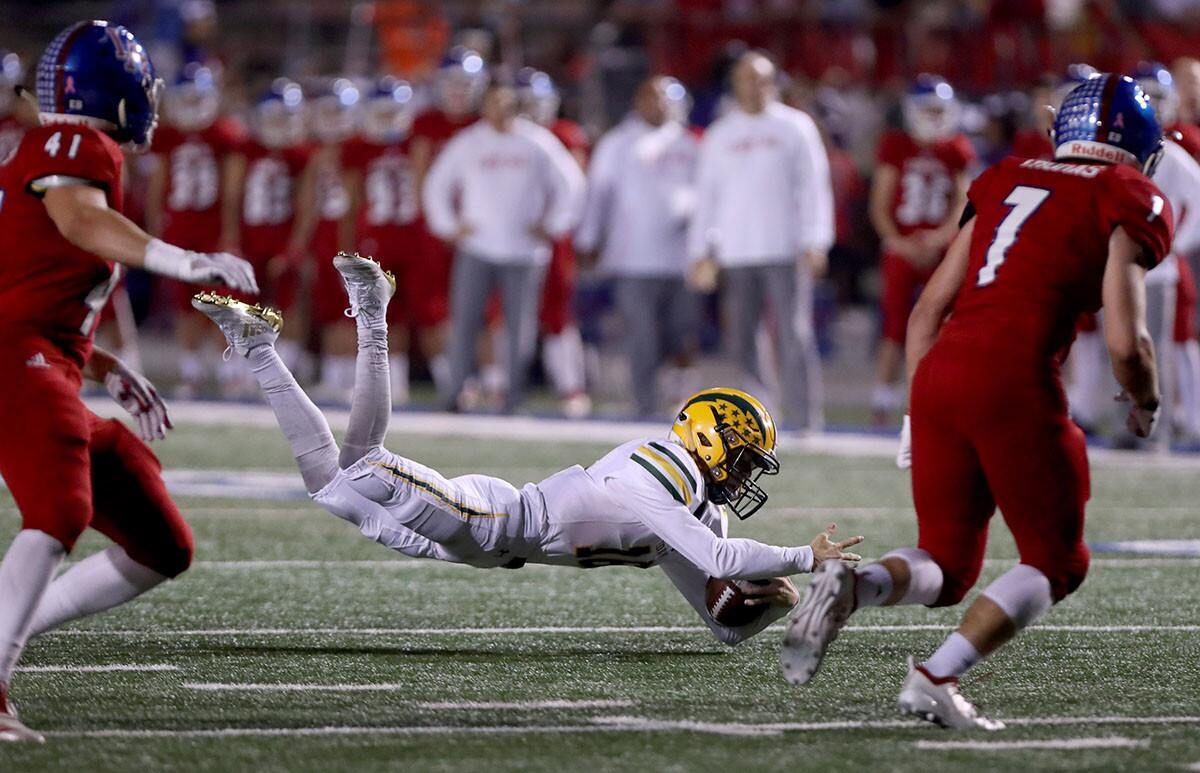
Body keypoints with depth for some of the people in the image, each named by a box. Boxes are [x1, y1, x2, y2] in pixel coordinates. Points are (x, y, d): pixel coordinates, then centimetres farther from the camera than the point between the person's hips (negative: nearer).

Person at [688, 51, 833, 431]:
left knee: (795, 338, -9)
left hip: (785, 252, -3)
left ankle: (806, 421, -7)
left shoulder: (795, 127, 6)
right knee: (738, 341, 1)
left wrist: (814, 243, -7)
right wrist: (701, 253, 8)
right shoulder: (719, 136, 14)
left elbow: (814, 185, 2)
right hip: (735, 254, 3)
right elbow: (705, 196, 15)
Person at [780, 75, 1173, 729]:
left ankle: (852, 587, -12)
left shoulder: (1005, 181, 22)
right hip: (1016, 382, -6)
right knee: (1054, 562, 12)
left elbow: (928, 311, 19)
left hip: (939, 374, 6)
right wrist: (1146, 404, 15)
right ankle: (937, 678, -6)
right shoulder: (1131, 203, 4)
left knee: (946, 567, 18)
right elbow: (1125, 344, -6)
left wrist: (916, 415, 25)